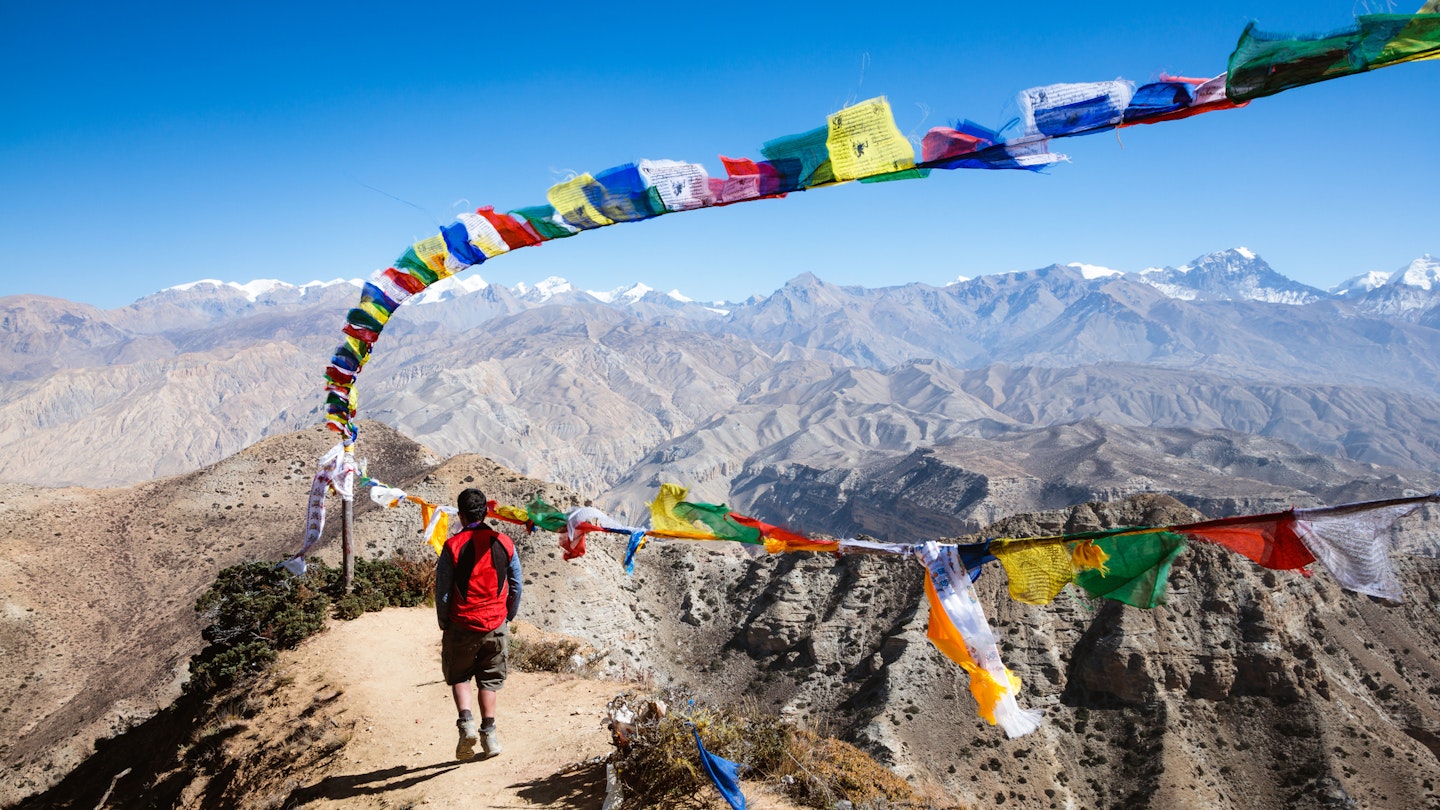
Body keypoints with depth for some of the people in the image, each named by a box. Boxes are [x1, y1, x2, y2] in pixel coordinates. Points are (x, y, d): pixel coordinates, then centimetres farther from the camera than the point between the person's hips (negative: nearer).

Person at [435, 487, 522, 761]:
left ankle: (466, 720, -4)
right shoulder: (505, 544, -2)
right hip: (496, 625, 2)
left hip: (462, 625, -2)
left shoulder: (453, 546, -11)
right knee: (490, 679, 15)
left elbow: (442, 591, -8)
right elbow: (516, 587, 4)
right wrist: (507, 617, 17)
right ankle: (489, 734, 14)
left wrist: (444, 624, 7)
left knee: (459, 676, 16)